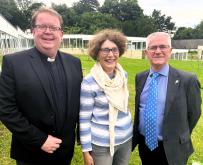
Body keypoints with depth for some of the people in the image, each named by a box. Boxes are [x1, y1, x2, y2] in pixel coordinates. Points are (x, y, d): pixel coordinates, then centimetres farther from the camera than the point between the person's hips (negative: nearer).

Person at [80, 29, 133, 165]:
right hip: (101, 144, -5)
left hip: (126, 138, 5)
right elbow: (84, 119, -14)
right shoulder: (89, 82, -19)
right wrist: (86, 151, -10)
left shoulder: (123, 75, -3)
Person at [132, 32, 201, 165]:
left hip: (170, 150, -4)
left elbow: (193, 114, -4)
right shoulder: (140, 77, -1)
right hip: (144, 145, 4)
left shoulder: (187, 80, -15)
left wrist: (177, 139, 6)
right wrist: (136, 136, 10)